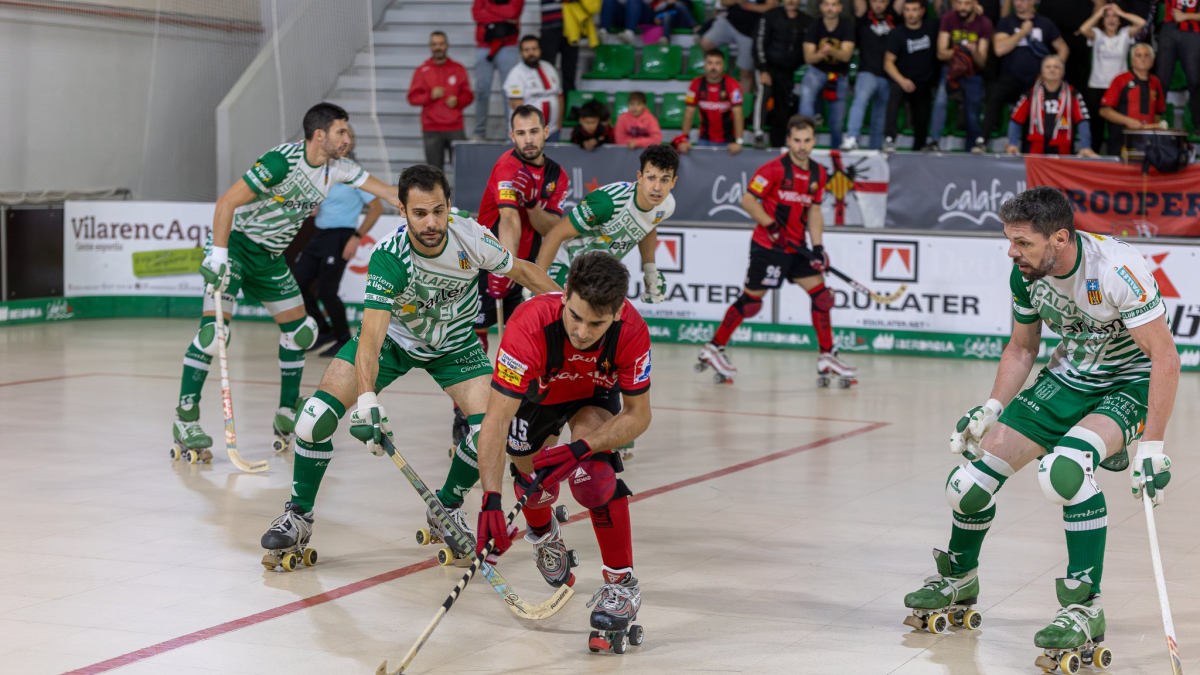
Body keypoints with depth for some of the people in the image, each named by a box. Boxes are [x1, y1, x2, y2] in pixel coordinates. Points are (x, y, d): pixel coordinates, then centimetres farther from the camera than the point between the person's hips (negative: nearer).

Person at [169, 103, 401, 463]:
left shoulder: (337, 168, -3)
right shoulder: (283, 161, -25)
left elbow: (386, 192, 3)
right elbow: (226, 202, -24)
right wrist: (218, 254, -29)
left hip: (272, 256, 8)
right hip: (235, 243, -8)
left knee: (299, 329, 10)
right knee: (214, 328, -18)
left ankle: (287, 416, 23)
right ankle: (185, 419, -12)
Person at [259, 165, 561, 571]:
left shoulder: (472, 238, -27)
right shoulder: (389, 257, -34)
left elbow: (522, 270, -4)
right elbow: (370, 339, -41)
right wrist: (367, 401, -55)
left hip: (455, 346, 2)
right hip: (391, 338, -2)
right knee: (317, 415, -18)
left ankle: (447, 511, 10)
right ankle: (298, 516, 3)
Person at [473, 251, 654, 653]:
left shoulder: (632, 331, -36)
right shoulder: (531, 326, -43)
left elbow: (638, 414, -23)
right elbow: (497, 420, -44)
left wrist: (583, 448, -39)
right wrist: (491, 501, -54)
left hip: (595, 396, 0)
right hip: (535, 396, 0)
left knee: (592, 468, -26)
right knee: (535, 485, 7)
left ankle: (622, 583, -15)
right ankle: (543, 534, 47)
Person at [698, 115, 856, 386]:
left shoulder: (818, 174, 7)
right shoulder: (775, 169, -15)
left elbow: (814, 211, 13)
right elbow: (748, 200, -14)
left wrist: (817, 246, 2)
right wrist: (772, 226, -21)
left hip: (797, 247, 7)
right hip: (768, 246, -7)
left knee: (821, 295, 1)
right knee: (751, 300, -2)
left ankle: (827, 357, 10)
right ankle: (714, 348, 12)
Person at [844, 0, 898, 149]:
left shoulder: (893, 18, 11)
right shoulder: (864, 17, 5)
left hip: (888, 77, 3)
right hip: (868, 72, -3)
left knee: (881, 117, 8)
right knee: (861, 98, -30)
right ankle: (852, 139, -43)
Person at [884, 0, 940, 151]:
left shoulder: (932, 27, 1)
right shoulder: (897, 34, -7)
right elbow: (888, 62, -14)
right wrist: (901, 80, -29)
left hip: (925, 84, 3)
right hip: (904, 80, -3)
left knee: (922, 121, 6)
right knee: (895, 93, -35)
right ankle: (889, 139, -41)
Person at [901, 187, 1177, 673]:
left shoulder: (1115, 269, -30)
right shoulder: (1025, 273, -8)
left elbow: (1165, 356, -26)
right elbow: (1022, 347, 10)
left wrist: (1152, 447, -28)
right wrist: (991, 409, 0)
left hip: (1129, 384, -6)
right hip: (1068, 379, 6)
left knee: (1064, 468, -35)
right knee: (972, 476, -1)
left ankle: (1085, 610, -25)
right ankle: (959, 579, 29)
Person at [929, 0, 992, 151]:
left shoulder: (984, 23, -11)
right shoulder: (948, 19, -8)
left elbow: (982, 63, -14)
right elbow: (941, 53, -13)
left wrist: (974, 52, -37)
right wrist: (957, 51, -33)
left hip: (973, 74, 0)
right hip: (951, 69, 0)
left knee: (972, 114, 1)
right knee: (940, 101, -25)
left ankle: (977, 145, 24)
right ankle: (934, 141, -25)